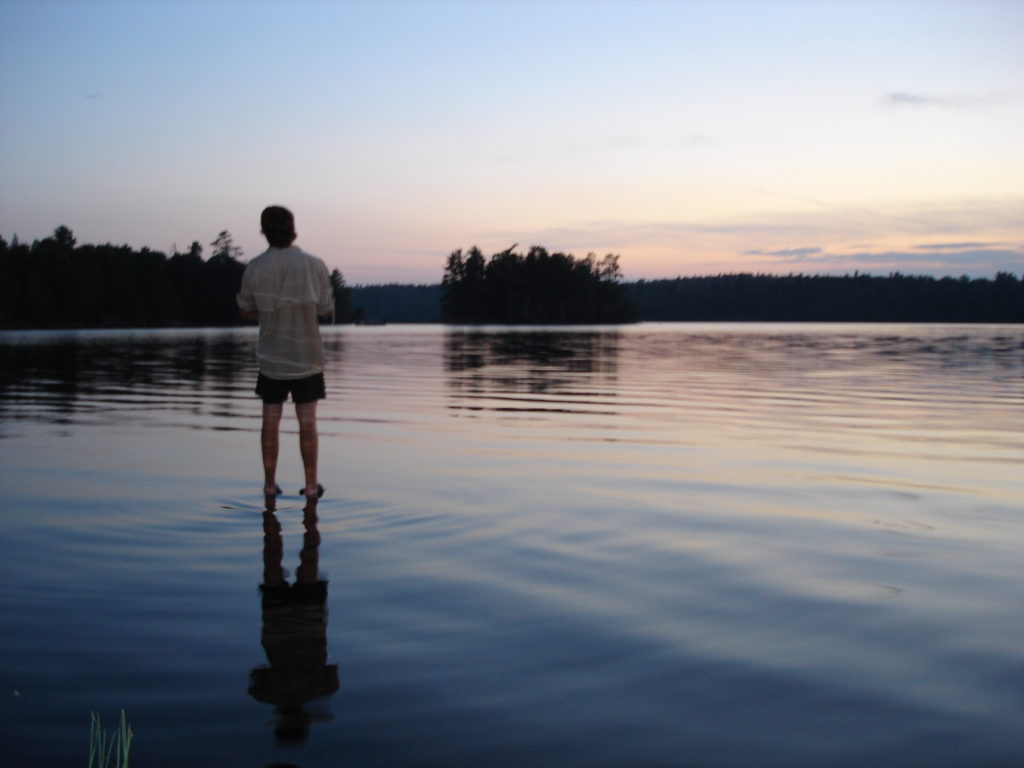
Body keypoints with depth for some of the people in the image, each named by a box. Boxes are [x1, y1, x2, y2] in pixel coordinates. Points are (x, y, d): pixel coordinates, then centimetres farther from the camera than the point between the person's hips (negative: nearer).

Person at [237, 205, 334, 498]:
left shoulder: (254, 268, -8)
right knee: (307, 421, 4)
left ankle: (270, 483, 13)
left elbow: (246, 311, 4)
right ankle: (311, 484, 8)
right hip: (307, 356, -1)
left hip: (271, 358, 1)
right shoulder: (314, 265, -10)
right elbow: (326, 311, -4)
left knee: (271, 419, 8)